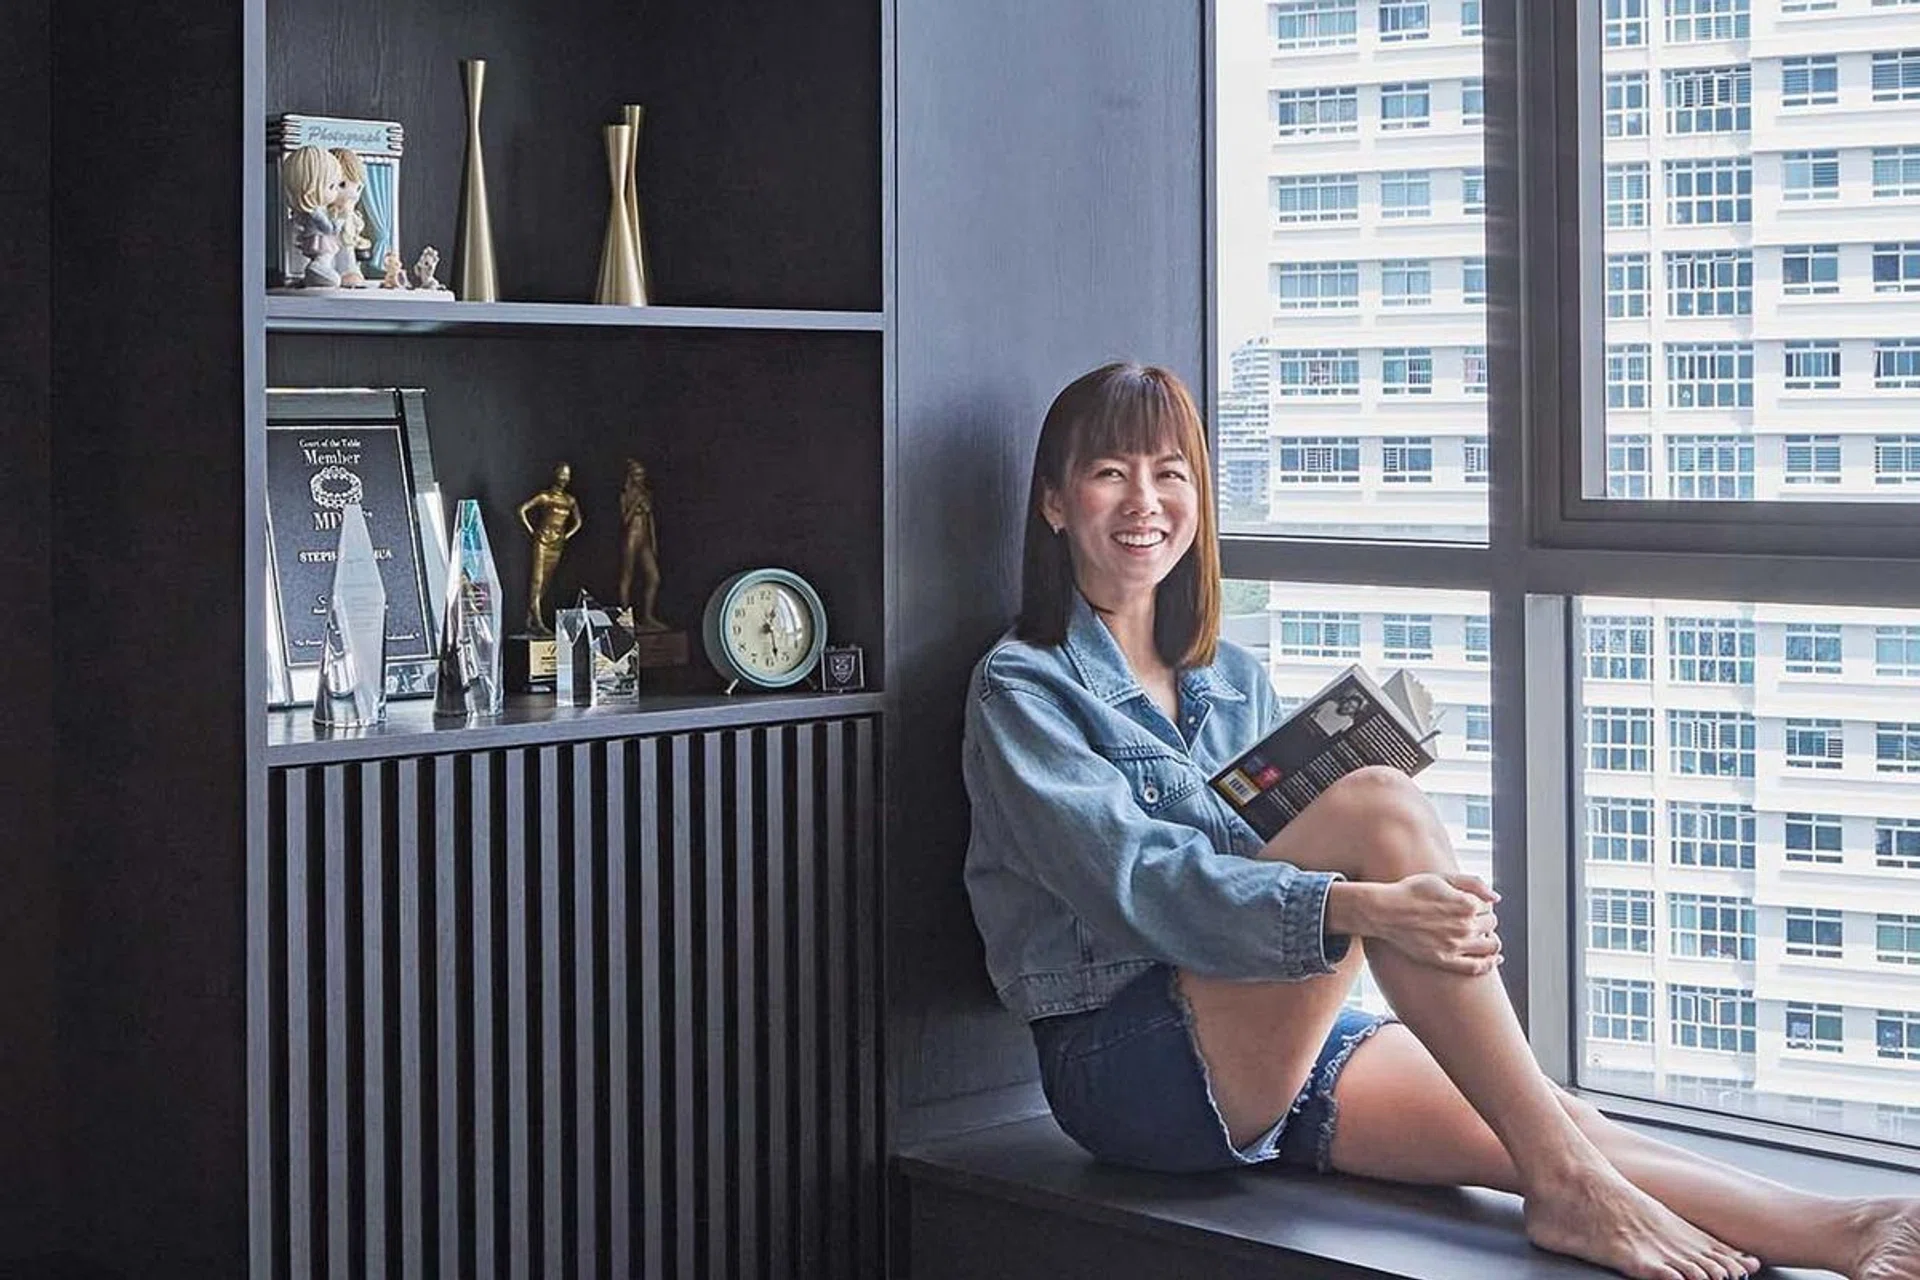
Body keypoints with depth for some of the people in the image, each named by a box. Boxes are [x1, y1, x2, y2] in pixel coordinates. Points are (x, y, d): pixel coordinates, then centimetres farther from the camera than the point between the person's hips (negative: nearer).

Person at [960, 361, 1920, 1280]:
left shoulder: (1235, 681, 19)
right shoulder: (1022, 688, -2)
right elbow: (1137, 880, -18)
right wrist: (1358, 906, -32)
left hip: (1280, 1056, 6)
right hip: (1130, 1063, -6)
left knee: (1521, 1131, -21)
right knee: (1379, 807, -26)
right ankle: (1566, 1185, -30)